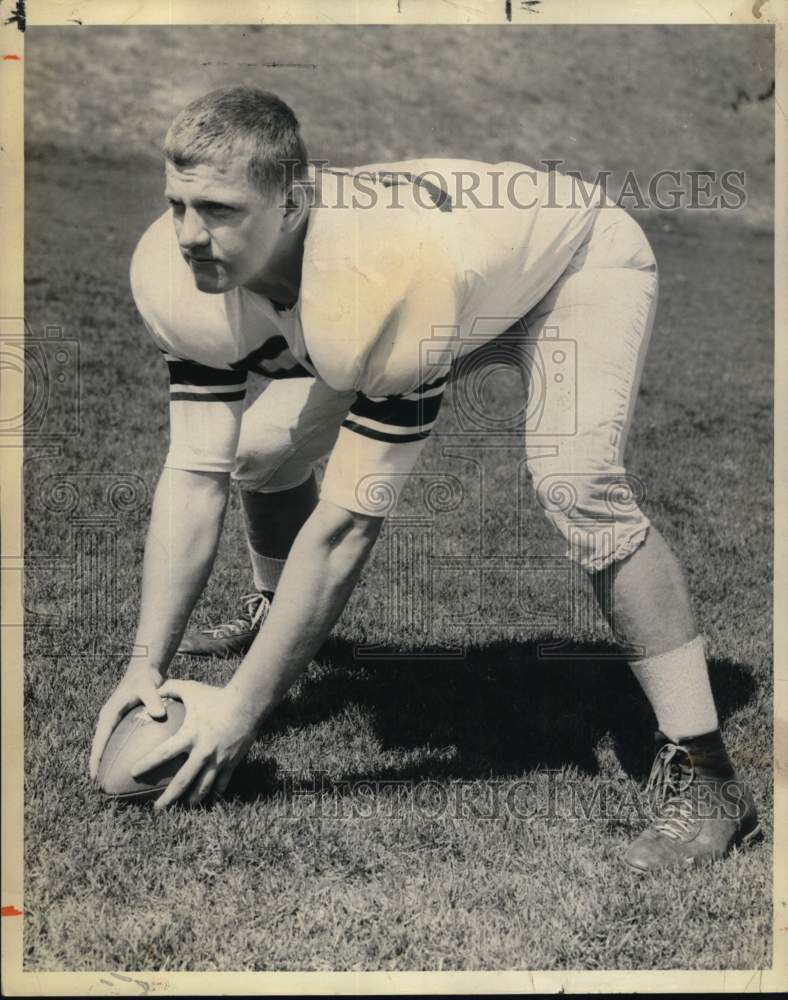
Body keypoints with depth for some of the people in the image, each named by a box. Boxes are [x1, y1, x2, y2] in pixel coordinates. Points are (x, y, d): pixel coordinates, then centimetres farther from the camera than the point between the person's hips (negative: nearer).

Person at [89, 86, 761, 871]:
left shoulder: (389, 282, -45)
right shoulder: (173, 274, -25)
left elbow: (347, 523, -39)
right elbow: (195, 474, -20)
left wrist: (240, 709, -34)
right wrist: (147, 663, -26)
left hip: (579, 258, -6)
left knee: (573, 479, -33)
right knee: (260, 447, -3)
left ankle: (702, 775, -24)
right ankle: (272, 620, 31)